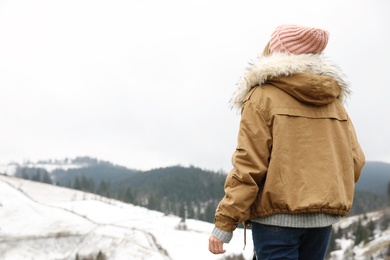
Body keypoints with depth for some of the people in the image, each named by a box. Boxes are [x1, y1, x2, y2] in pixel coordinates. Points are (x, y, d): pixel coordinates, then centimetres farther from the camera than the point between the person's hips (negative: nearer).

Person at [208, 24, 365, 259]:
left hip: (277, 215, -5)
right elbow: (355, 161, 6)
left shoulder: (263, 96, -5)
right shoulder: (333, 100, 11)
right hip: (323, 217, 6)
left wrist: (225, 222, -10)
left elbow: (248, 164, -13)